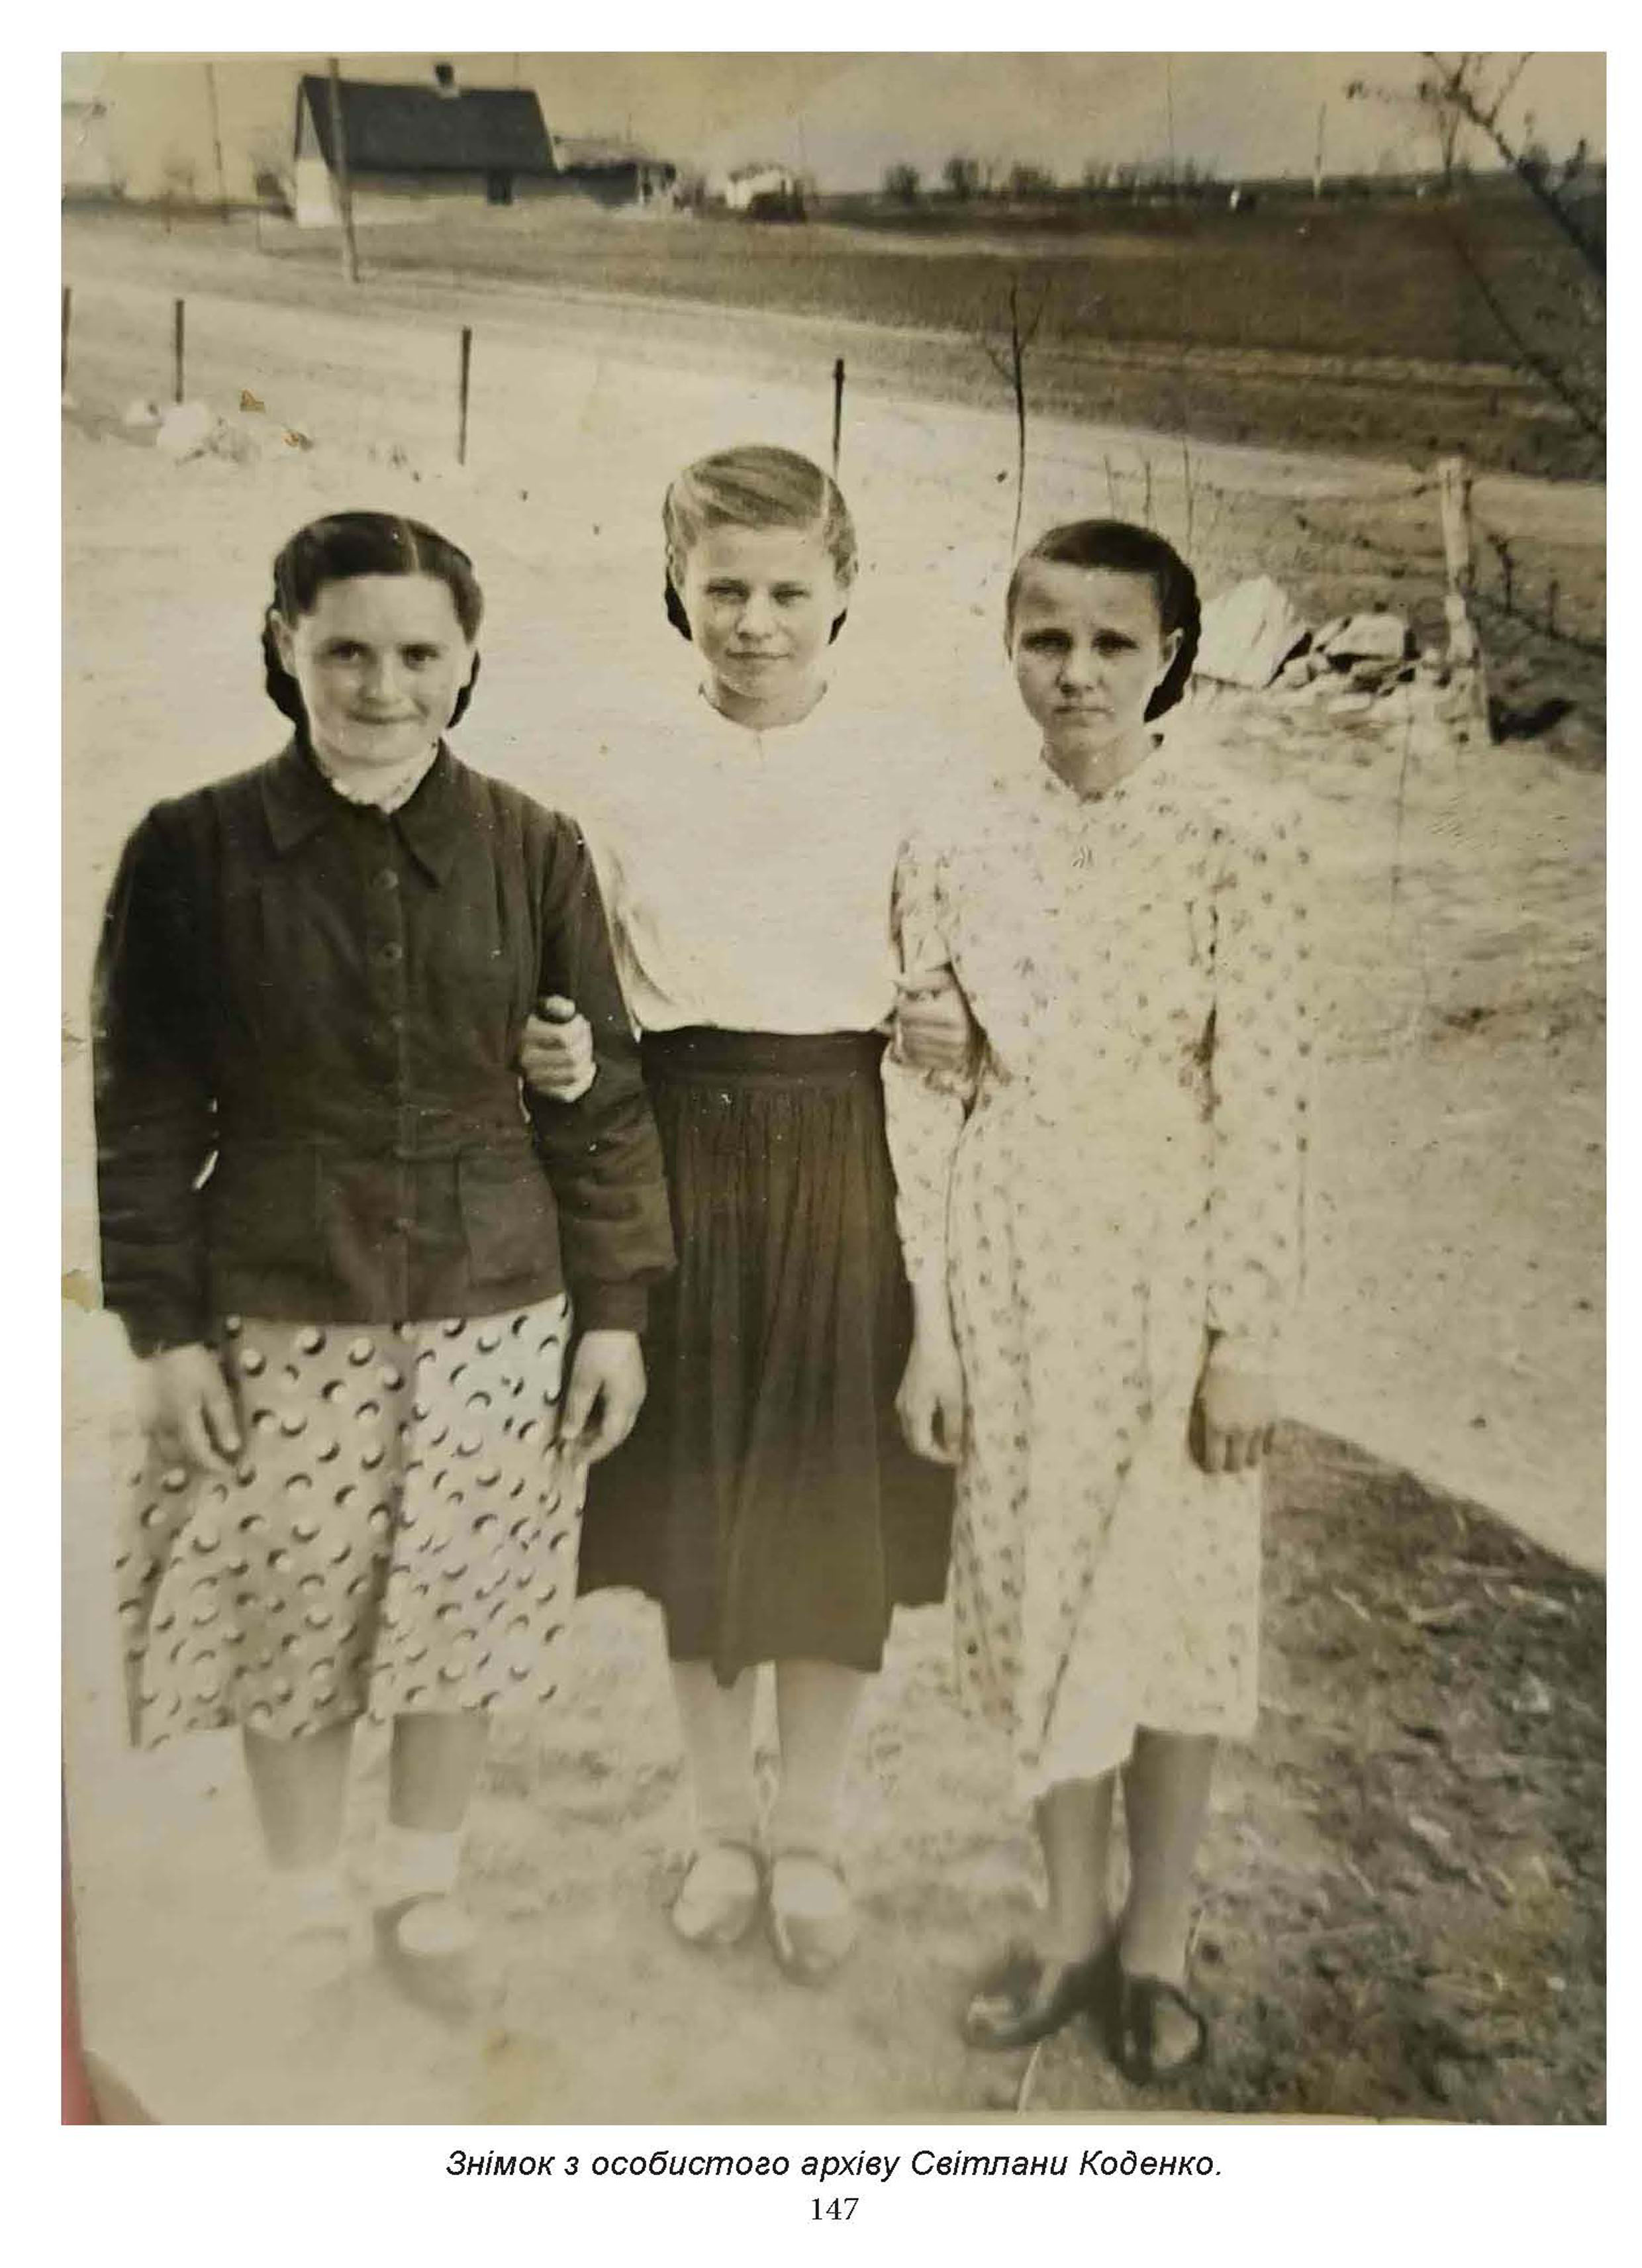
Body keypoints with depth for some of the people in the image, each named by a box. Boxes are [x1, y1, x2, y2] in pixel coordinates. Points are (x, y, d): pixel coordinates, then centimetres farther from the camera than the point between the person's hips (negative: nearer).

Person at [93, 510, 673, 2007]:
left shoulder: (534, 849, -1)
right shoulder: (193, 850, -4)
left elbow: (601, 1092, 2)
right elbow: (143, 1108, 0)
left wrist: (616, 1305, 1)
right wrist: (163, 1324, -4)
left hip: (496, 1314, 1)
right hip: (278, 1317, -1)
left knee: (462, 1619, 12)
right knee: (294, 1630, 10)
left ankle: (427, 1887, 39)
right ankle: (307, 1910, 37)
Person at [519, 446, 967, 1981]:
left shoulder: (895, 784, 0)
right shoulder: (632, 785, 4)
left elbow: (945, 997, 4)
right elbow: (591, 1007, 7)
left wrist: (952, 1034, -18)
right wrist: (560, 1058, -14)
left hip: (843, 1154, -1)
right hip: (679, 1155, 1)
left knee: (835, 1500, 7)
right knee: (693, 1493, 11)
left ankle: (807, 1837, 30)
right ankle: (721, 1827, 32)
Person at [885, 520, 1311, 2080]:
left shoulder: (1235, 842, -8)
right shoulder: (956, 851, 0)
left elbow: (1264, 1100, -8)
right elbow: (922, 1100, 1)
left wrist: (1245, 1336, -10)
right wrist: (929, 1329, 0)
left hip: (1167, 1273, -2)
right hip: (1011, 1276, 3)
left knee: (1170, 1603, 9)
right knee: (1031, 1593, 13)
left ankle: (1155, 1942, 32)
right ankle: (1069, 1924, 34)